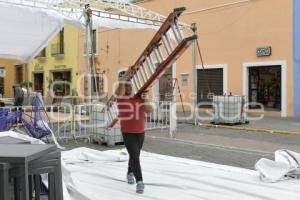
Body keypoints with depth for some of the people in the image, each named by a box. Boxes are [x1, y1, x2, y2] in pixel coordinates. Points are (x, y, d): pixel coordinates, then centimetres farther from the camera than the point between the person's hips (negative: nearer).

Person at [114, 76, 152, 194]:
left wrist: (145, 99, -23)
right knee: (134, 157, -17)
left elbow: (149, 111, -10)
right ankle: (139, 182, -15)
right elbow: (119, 92, -29)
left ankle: (130, 174, 44)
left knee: (135, 156, 20)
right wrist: (122, 81, -21)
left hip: (140, 133, 4)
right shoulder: (121, 98, -6)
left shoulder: (140, 98, 1)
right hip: (127, 134, -4)